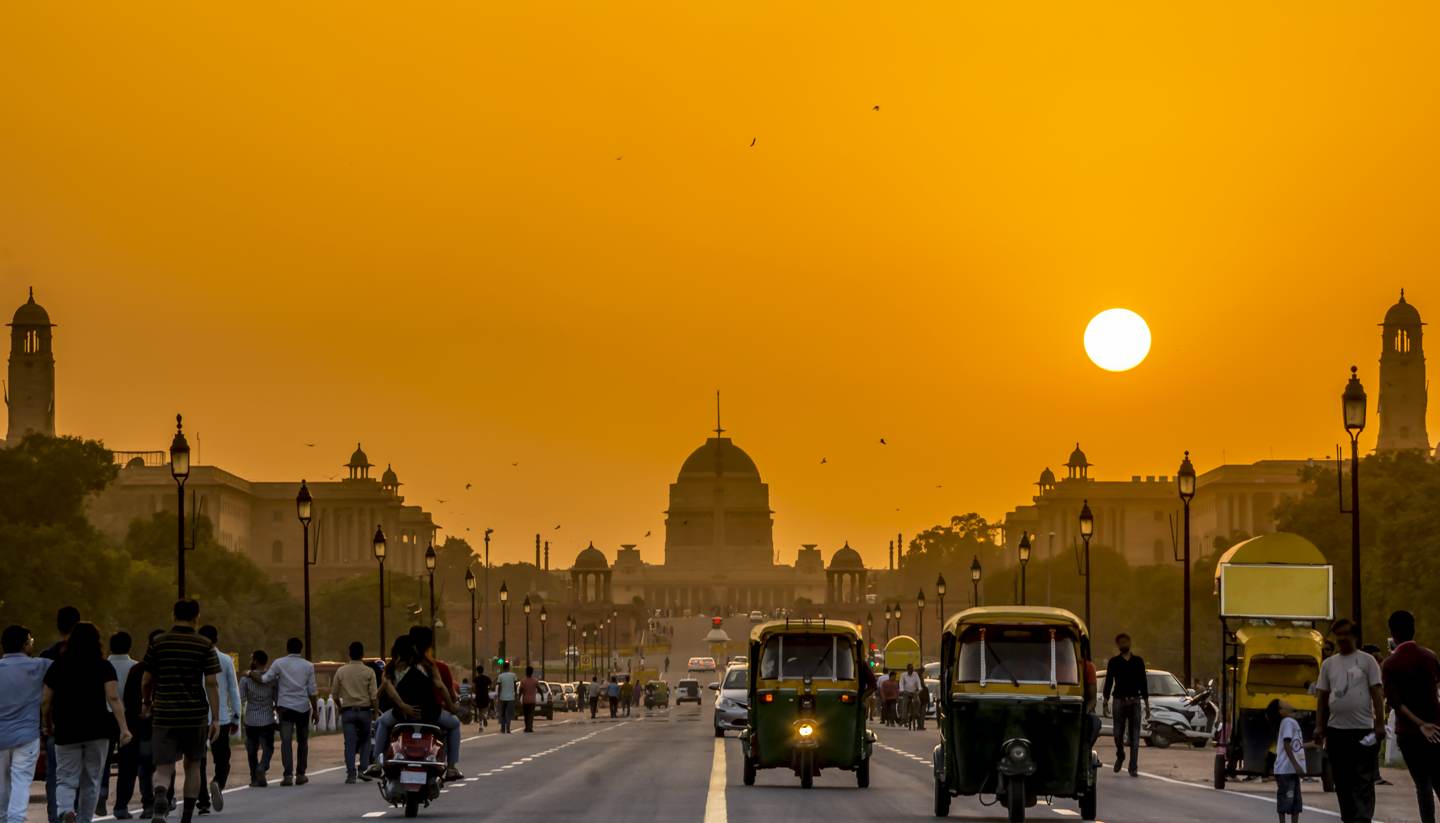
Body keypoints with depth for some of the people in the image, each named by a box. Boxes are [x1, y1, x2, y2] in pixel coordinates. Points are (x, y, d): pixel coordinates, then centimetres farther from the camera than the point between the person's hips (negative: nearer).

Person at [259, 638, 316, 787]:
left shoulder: (279, 663, -1)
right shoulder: (308, 666, 4)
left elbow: (265, 679, -7)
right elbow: (312, 691, 4)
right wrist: (314, 710, 11)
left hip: (285, 707, -1)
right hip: (303, 707, 1)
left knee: (286, 741, -6)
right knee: (302, 741, 13)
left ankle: (288, 775, -18)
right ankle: (300, 775, 14)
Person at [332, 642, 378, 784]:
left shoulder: (341, 671, 1)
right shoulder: (369, 672, -4)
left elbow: (334, 694, 5)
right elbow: (374, 696, -7)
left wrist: (340, 706, 21)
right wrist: (375, 710, 6)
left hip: (348, 711, 1)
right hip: (364, 710, -1)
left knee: (350, 744, 0)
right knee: (365, 741, 14)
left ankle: (351, 774, -7)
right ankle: (364, 769, 5)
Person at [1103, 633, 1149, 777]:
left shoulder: (1138, 661, 9)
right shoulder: (1114, 662, 6)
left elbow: (1143, 684, 12)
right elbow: (1108, 683, 4)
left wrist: (1147, 706, 9)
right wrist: (1105, 703, -6)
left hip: (1135, 701, 1)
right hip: (1119, 701, -1)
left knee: (1134, 737, -3)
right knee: (1118, 734, -2)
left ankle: (1133, 768, 0)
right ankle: (1120, 756, 28)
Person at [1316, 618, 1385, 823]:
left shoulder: (1366, 661, 1)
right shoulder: (1328, 664, 13)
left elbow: (1377, 693, -3)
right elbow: (1322, 696, 14)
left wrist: (1380, 724, -10)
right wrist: (1319, 726, 7)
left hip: (1363, 730, -5)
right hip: (1336, 729, 5)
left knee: (1363, 781, -7)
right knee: (1342, 781, 9)